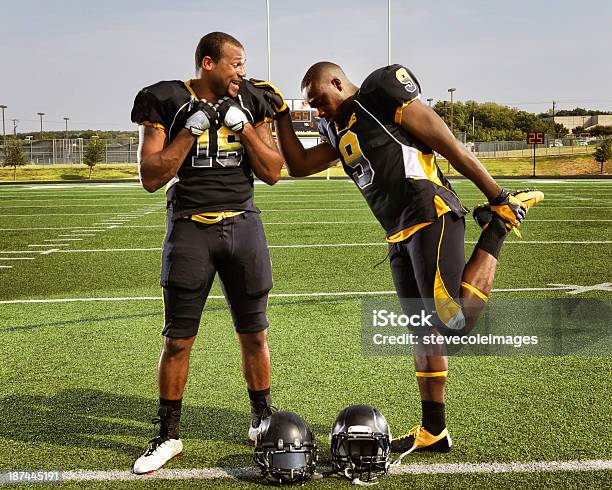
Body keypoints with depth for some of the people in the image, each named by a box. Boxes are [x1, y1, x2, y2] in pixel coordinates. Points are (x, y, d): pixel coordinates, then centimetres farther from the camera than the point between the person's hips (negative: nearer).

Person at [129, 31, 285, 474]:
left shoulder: (251, 103, 4)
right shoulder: (167, 102, -5)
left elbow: (273, 173, 2)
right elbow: (151, 179, -9)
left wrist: (243, 126, -10)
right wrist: (191, 130, -17)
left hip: (242, 224, 3)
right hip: (190, 228, -2)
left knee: (254, 333, 9)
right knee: (178, 339, 1)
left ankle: (262, 421, 27)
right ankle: (168, 435, 15)